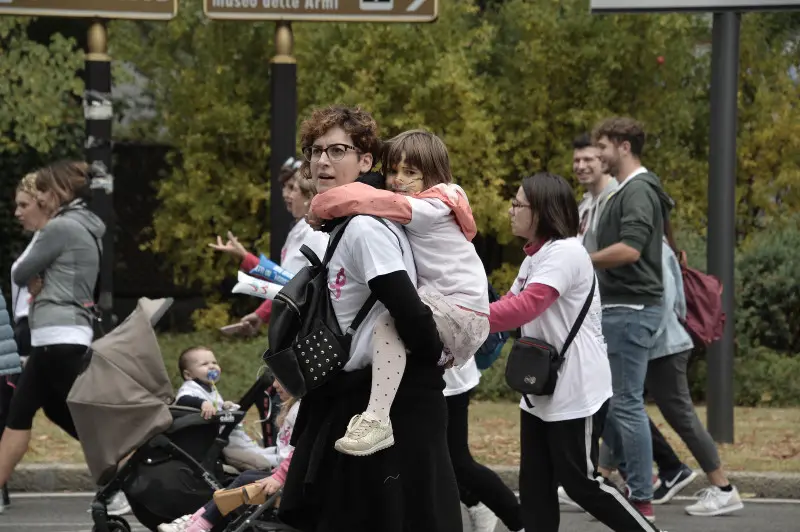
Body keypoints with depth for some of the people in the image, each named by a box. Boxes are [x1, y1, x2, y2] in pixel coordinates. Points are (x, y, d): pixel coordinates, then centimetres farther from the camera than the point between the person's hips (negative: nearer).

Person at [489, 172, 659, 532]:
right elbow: (511, 305, 7)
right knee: (534, 484, 8)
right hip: (541, 388, 10)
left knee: (579, 482, -1)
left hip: (575, 390, -10)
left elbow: (524, 308, -28)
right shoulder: (534, 257, 14)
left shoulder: (565, 252, -18)